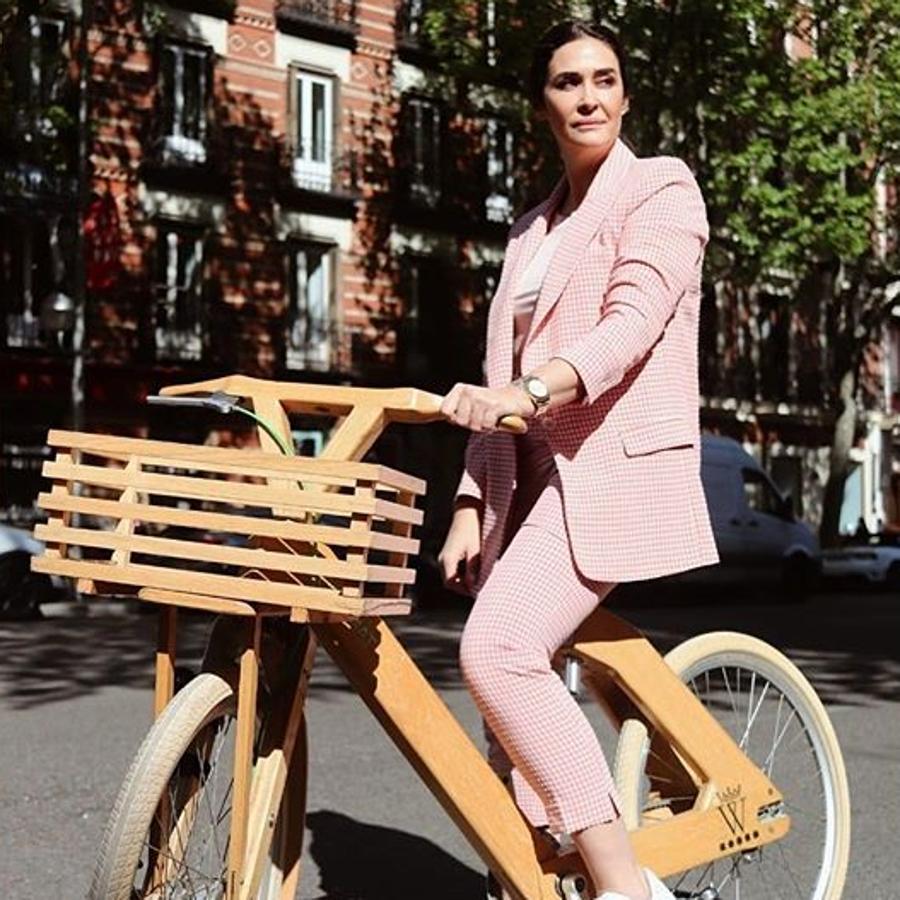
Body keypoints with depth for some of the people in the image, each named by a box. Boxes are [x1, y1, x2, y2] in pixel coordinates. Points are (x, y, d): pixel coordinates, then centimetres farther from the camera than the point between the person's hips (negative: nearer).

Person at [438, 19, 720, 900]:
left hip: (614, 466, -7)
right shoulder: (532, 229, 22)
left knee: (496, 649, -24)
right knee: (513, 666, 3)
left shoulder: (660, 188, 1)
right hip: (534, 478, 7)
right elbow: (503, 376, 17)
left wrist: (530, 390, -34)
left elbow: (632, 321, -16)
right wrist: (471, 504, 7)